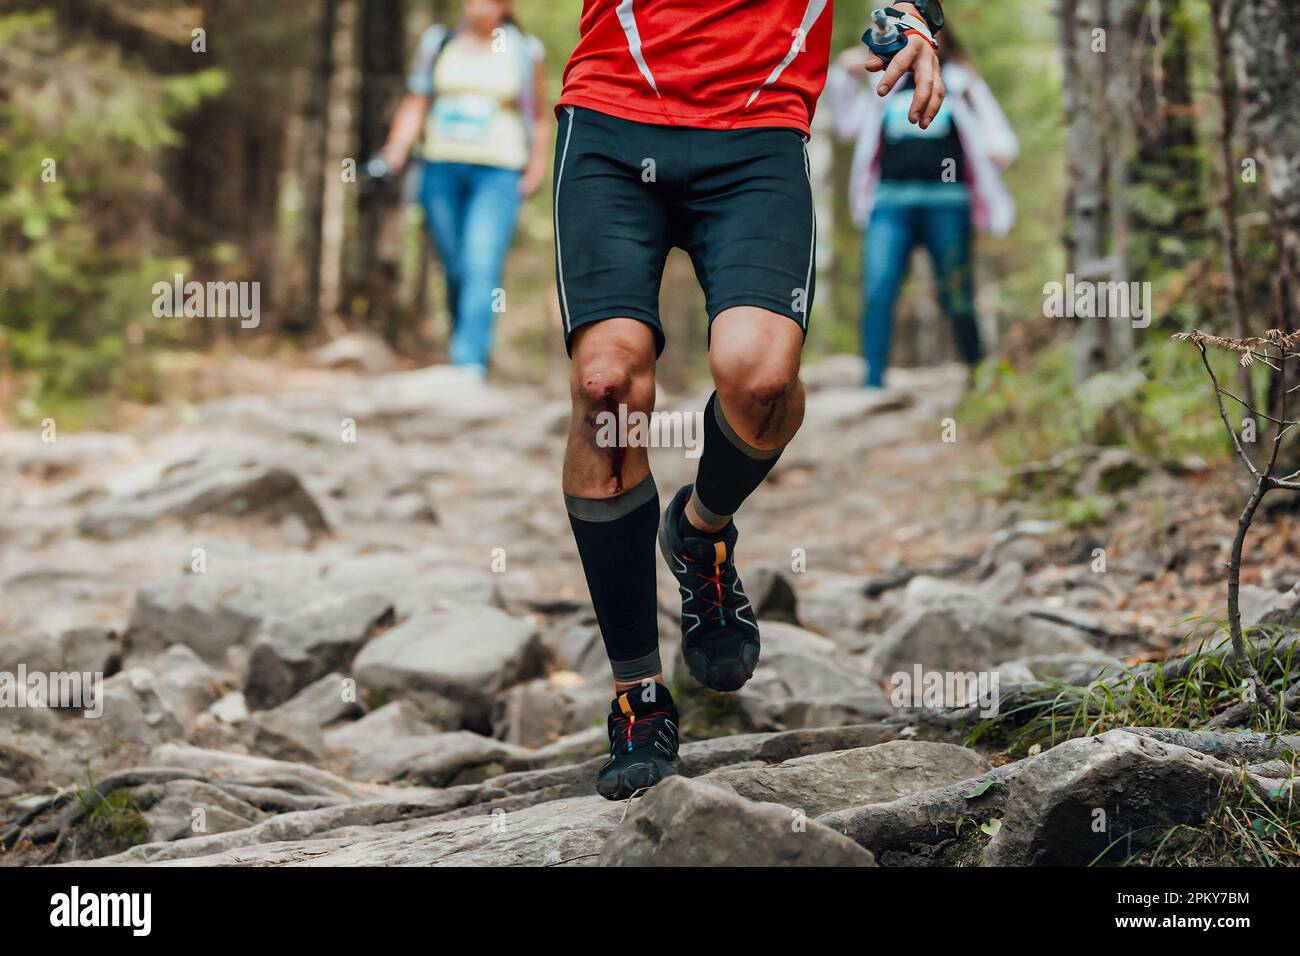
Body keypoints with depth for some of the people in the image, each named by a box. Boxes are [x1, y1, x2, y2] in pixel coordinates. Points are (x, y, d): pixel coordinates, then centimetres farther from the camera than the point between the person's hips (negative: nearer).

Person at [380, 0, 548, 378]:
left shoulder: (523, 51, 7)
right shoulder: (438, 44, 12)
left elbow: (540, 117, 14)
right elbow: (415, 104, 13)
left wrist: (537, 166, 2)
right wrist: (396, 148, -3)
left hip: (498, 173, -3)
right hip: (441, 168, 3)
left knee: (482, 266, -18)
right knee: (455, 270, 6)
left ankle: (470, 365, -25)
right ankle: (470, 345, 24)